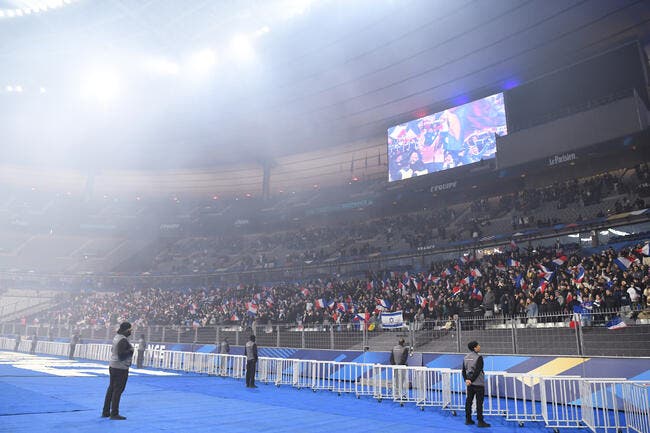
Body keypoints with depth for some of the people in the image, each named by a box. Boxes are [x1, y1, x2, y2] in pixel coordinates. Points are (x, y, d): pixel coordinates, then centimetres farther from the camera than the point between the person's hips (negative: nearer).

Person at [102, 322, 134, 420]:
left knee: (111, 389, 17)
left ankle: (105, 412, 25)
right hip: (121, 368, -10)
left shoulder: (116, 337, 10)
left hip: (112, 366, 10)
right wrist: (131, 350, -13)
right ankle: (114, 414, 3)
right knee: (118, 390, -3)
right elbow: (121, 354, -26)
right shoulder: (123, 340, -21)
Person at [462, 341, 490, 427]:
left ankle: (468, 419, 18)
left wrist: (466, 379, -1)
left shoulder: (466, 357, 8)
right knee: (479, 402, -1)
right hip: (478, 383, -7)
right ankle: (480, 421, 4)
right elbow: (477, 371, -20)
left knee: (469, 401, 12)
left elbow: (464, 370, 7)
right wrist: (471, 380, -14)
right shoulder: (479, 358, -16)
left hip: (470, 384, 7)